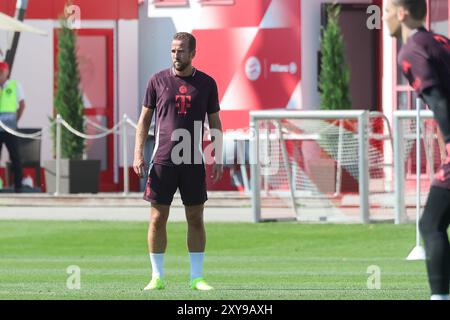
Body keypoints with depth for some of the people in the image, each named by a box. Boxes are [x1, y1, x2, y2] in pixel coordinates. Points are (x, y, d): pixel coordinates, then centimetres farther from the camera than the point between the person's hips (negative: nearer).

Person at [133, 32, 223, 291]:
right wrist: (138, 154, -2)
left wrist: (218, 159, 2)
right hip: (162, 161, 0)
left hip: (194, 162, 1)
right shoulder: (158, 81, 4)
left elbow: (215, 123, 10)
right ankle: (157, 277, 6)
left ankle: (197, 277, 9)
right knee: (158, 218, -1)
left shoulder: (206, 83, 5)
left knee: (196, 219, 3)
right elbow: (145, 119, 8)